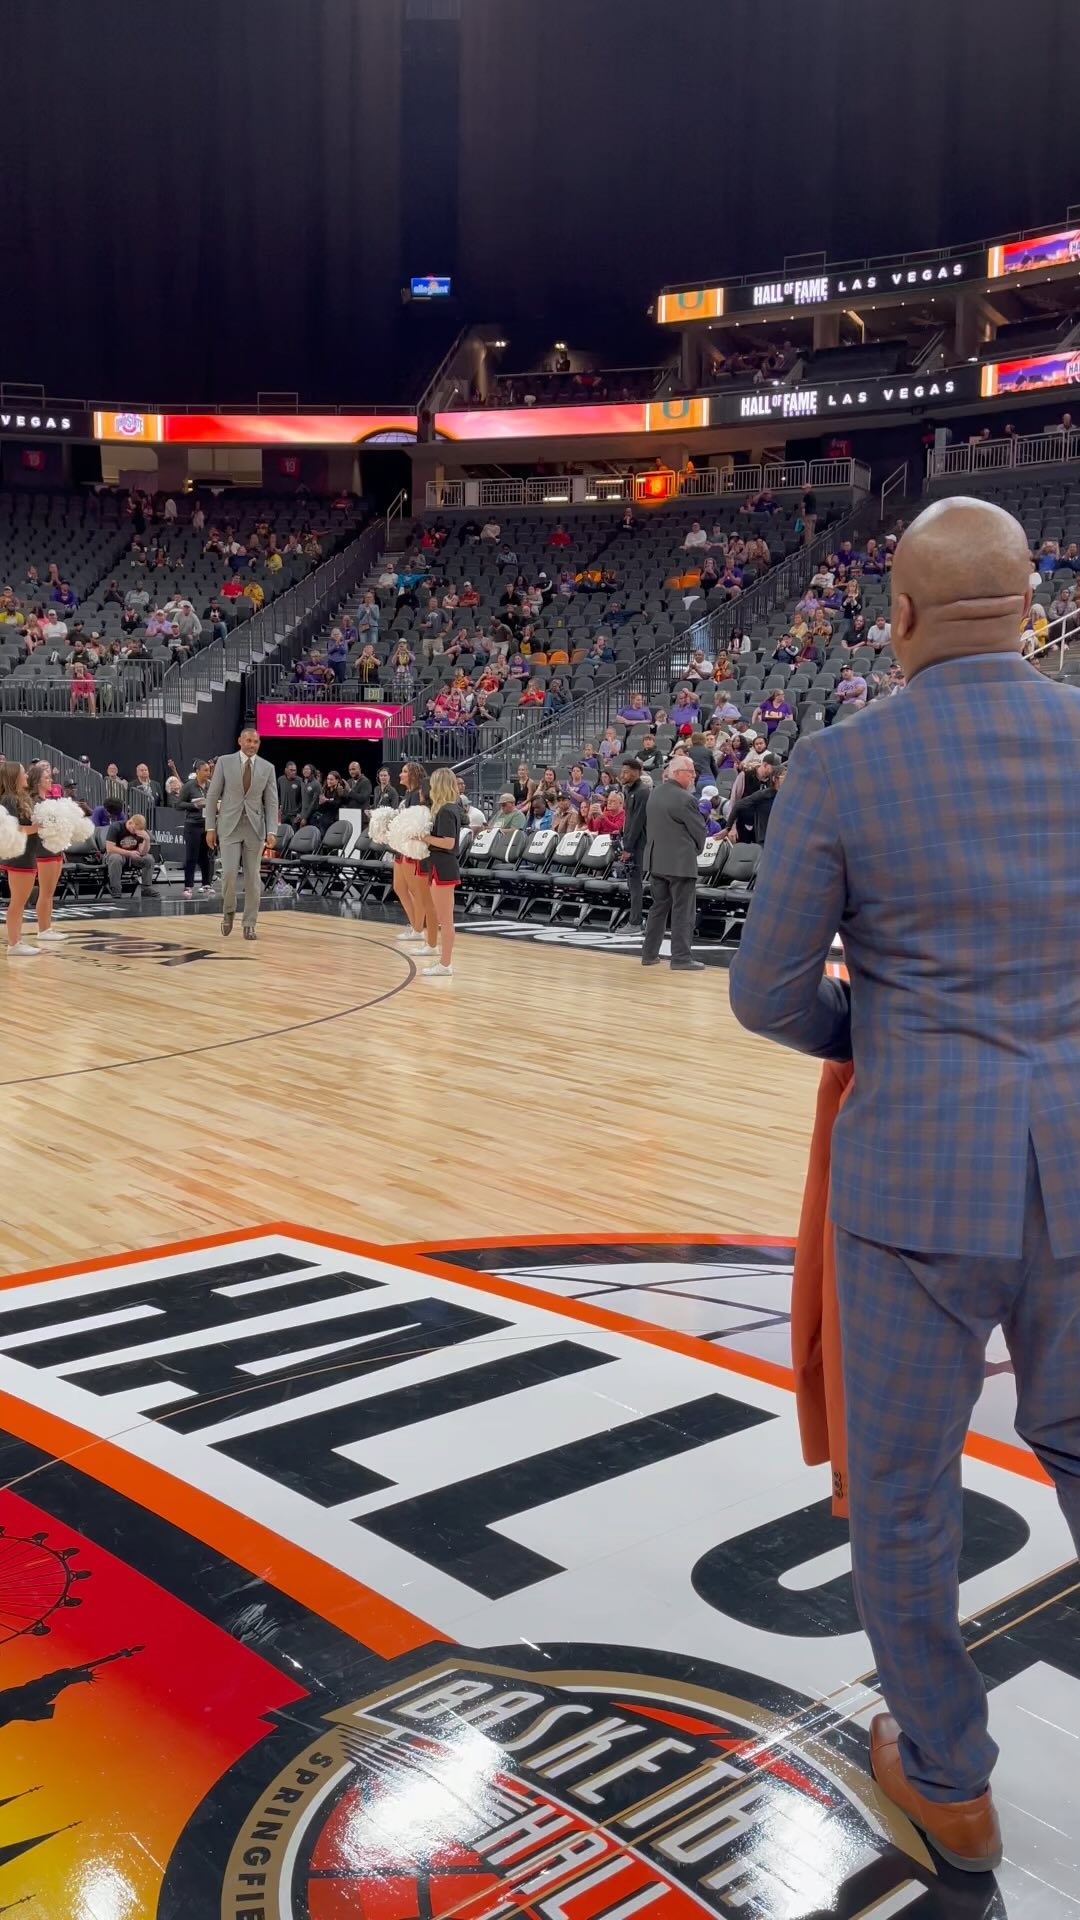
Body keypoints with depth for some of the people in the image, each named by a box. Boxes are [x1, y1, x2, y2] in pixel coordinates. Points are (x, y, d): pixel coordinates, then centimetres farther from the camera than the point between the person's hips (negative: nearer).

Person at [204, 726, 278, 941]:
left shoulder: (267, 768, 4)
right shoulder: (225, 762, 0)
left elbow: (271, 802, 3)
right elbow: (212, 796, 2)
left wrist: (271, 831, -9)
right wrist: (210, 827, -3)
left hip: (255, 827, 1)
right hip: (230, 826, -1)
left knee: (252, 877, 1)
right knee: (229, 873, -12)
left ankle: (249, 924, 10)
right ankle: (228, 911, 15)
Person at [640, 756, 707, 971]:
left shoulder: (654, 793, 7)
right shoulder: (685, 799, -17)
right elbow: (700, 830, -9)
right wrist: (696, 849, 10)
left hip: (656, 859, 8)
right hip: (680, 862, -8)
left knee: (658, 907, 15)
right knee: (683, 911, -2)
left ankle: (649, 954, 17)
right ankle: (681, 958, -2)